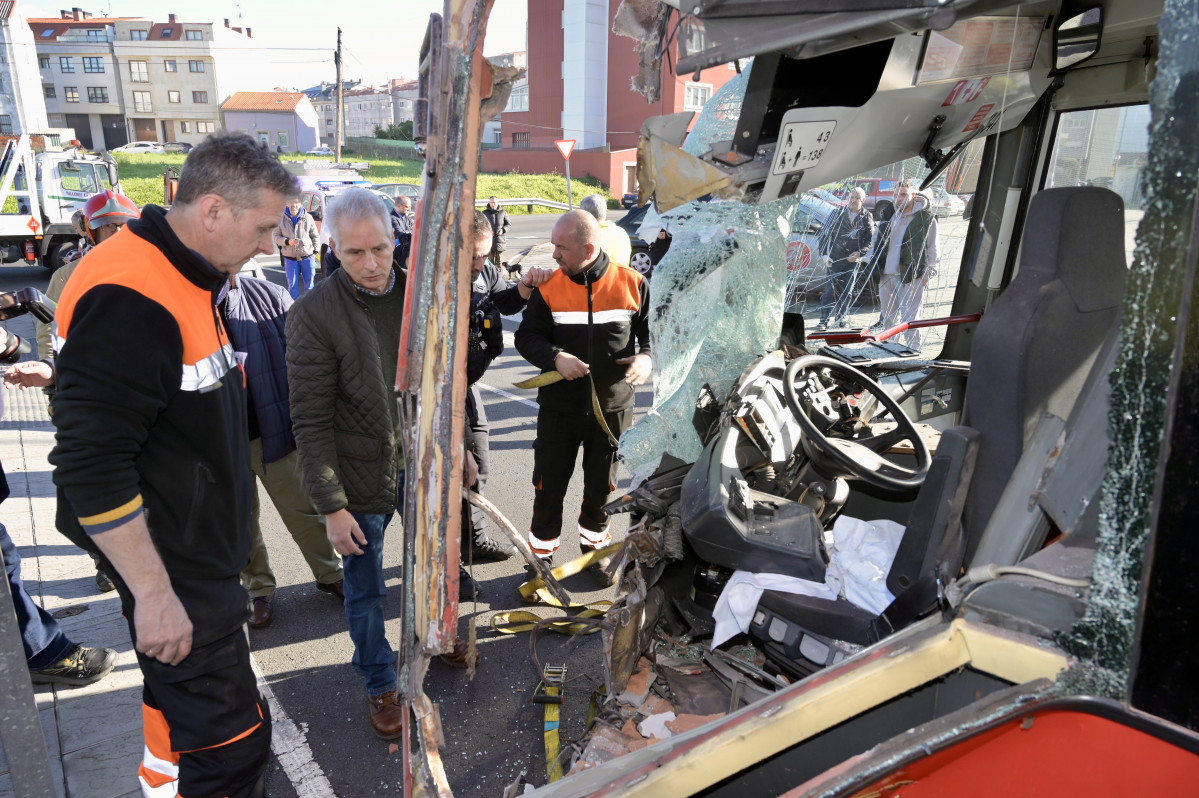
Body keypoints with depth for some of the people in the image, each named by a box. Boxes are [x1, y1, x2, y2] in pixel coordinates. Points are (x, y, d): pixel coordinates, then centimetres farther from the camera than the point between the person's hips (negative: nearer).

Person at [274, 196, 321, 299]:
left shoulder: (308, 217, 0)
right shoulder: (281, 218, -1)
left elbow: (315, 236, 9)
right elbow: (276, 236, 4)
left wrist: (315, 250, 2)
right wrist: (287, 242, -14)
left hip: (307, 257, 0)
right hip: (290, 258, 0)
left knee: (309, 284, 6)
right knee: (292, 285, 5)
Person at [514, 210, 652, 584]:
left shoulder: (633, 284, -6)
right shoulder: (549, 286, -5)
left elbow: (654, 329, 4)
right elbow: (526, 336, -4)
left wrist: (646, 357, -17)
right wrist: (555, 357, -23)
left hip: (612, 407, 0)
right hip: (559, 407, 0)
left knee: (602, 485, 17)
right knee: (549, 486, 8)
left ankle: (594, 546, 41)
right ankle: (541, 554, 29)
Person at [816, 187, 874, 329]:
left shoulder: (866, 218, 4)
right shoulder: (838, 213, 1)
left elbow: (870, 240, 6)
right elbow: (826, 234, 3)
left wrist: (859, 252, -11)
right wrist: (824, 254, -7)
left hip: (853, 260, 2)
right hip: (835, 258, -2)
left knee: (847, 291, 8)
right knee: (830, 290, -8)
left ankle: (840, 318, 22)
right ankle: (824, 320, -5)